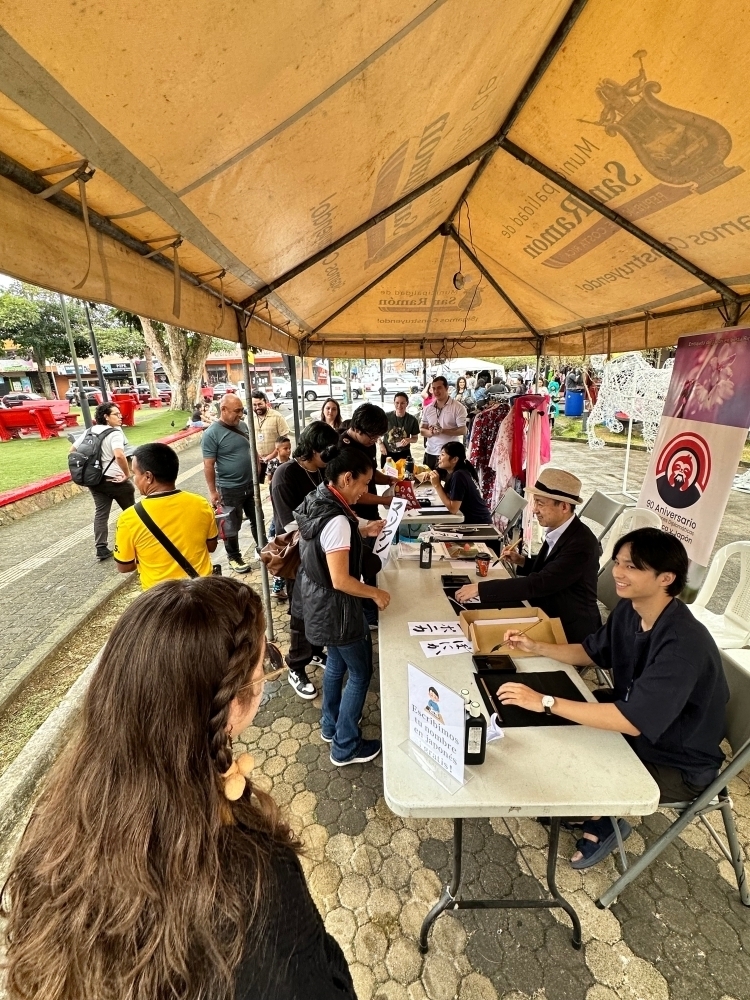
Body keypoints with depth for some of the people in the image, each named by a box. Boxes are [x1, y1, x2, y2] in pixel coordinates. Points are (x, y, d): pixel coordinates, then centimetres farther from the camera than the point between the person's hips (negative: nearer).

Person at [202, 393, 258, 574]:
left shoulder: (243, 425, 3)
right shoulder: (211, 433, -16)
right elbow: (208, 465, -15)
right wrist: (212, 491, -15)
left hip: (251, 484, 6)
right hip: (229, 489, -6)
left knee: (257, 519, 19)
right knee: (232, 526, 9)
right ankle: (234, 557, 26)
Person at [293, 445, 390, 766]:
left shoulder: (314, 501, -3)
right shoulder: (337, 520, -31)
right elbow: (341, 581, -29)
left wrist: (361, 531, 6)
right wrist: (375, 593, -14)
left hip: (317, 600, 9)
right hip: (335, 608, -9)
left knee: (336, 664, 28)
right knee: (360, 673, 13)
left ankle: (330, 725, 49)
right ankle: (345, 747, 31)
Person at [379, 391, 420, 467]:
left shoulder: (412, 420, -6)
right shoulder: (386, 417, -8)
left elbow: (415, 438, 3)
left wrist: (408, 440, -17)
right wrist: (381, 444, -6)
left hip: (404, 454, 0)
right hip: (387, 453, 0)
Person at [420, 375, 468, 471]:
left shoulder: (458, 407, -6)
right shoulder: (428, 408, 9)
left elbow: (463, 430, -11)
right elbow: (422, 429, 10)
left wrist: (442, 431, -23)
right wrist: (430, 432, -14)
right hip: (430, 453, 5)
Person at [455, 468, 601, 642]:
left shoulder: (581, 544, -26)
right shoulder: (557, 530, -1)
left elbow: (539, 583, -31)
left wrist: (480, 588, -30)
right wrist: (521, 561, -4)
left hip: (569, 629, -7)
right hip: (548, 612, 7)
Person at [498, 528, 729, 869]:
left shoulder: (683, 645, -35)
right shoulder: (627, 609, -11)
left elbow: (633, 721, -38)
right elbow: (593, 653, 4)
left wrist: (546, 702, -39)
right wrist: (536, 647, -9)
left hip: (677, 764, -7)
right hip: (631, 712, 7)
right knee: (560, 725, 4)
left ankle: (604, 823, 20)